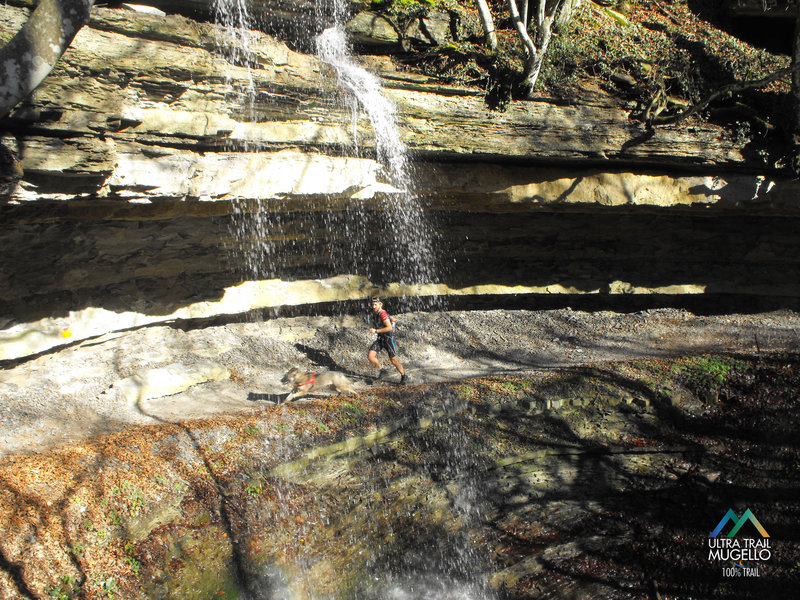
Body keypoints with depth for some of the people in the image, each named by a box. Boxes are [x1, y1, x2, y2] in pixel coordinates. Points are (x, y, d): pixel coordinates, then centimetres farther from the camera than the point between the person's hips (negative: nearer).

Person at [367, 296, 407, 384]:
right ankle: (382, 371, 10)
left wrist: (376, 331, -31)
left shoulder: (383, 314, -23)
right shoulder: (374, 313, 4)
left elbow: (389, 327, -32)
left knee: (393, 360, -2)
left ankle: (403, 375, 22)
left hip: (389, 338, -7)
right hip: (380, 338, 7)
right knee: (370, 356, -11)